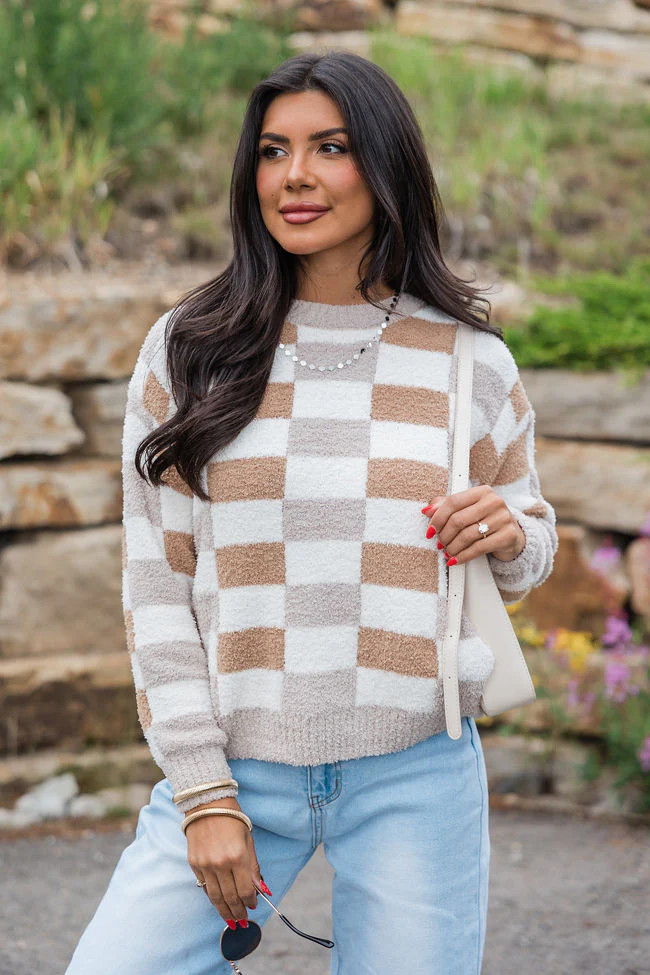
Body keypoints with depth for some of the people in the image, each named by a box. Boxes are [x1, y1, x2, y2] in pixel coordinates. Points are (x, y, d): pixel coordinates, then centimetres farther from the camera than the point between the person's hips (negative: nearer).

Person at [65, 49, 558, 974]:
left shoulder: (470, 361, 4)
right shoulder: (187, 352, 1)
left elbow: (531, 544, 17)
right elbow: (157, 582, 0)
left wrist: (512, 536, -8)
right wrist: (202, 791, -6)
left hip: (414, 773, 1)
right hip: (234, 764, 0)